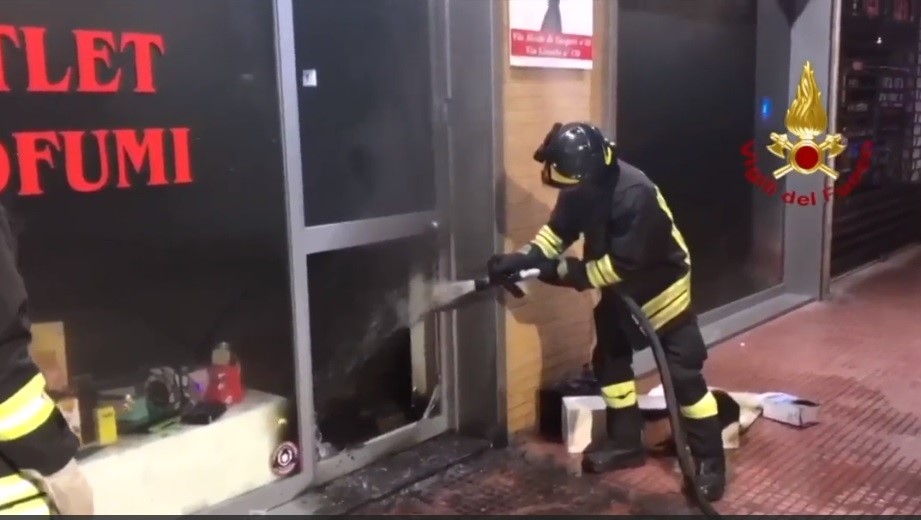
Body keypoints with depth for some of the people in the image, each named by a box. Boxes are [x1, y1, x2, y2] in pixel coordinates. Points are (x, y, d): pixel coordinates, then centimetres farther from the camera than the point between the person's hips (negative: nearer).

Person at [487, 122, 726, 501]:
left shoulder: (634, 196, -35)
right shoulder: (582, 189, -11)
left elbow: (621, 264, -33)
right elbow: (558, 229, 1)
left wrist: (567, 272, -28)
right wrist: (522, 259, -14)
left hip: (660, 284, -8)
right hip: (618, 287, 8)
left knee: (683, 373, -6)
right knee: (609, 358, 13)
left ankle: (710, 461, 6)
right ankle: (625, 442, 28)